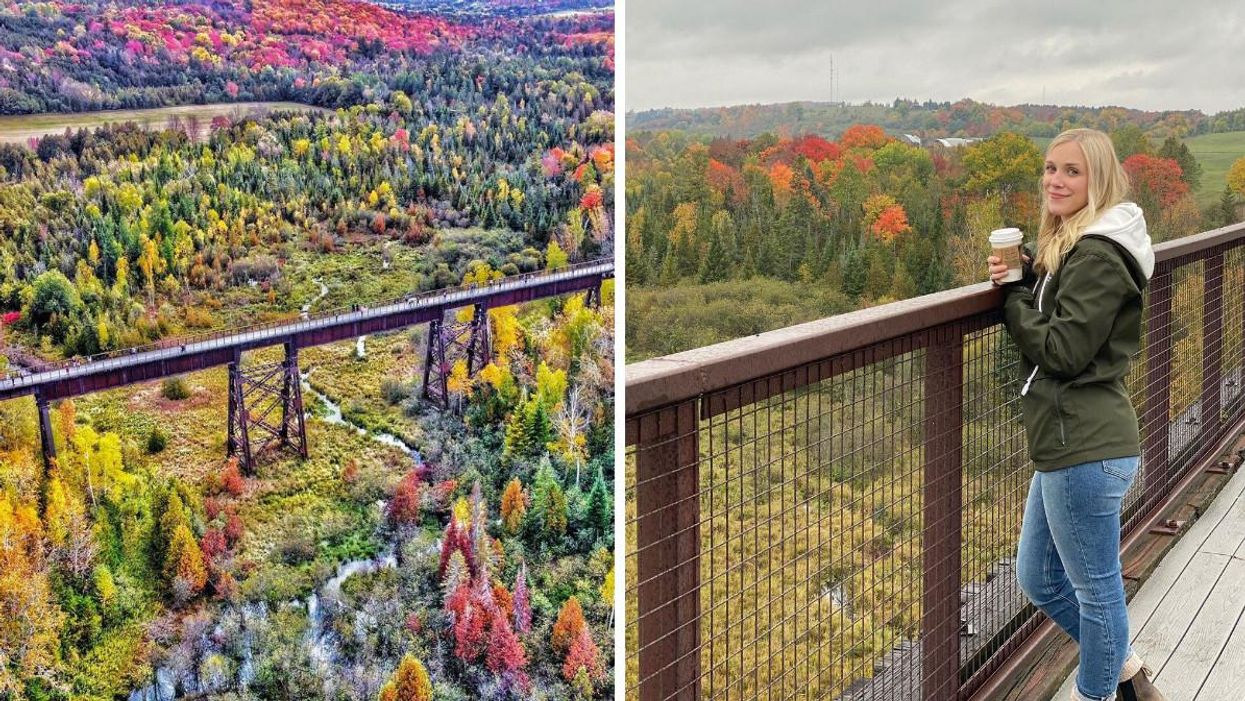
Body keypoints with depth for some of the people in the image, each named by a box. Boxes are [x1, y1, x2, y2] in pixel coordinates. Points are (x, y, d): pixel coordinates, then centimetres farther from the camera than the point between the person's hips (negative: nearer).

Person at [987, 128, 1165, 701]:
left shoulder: (1098, 256, -16)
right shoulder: (1071, 245, 15)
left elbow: (1063, 350, -19)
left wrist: (1013, 299, -7)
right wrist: (1022, 280, 0)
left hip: (1086, 449, -11)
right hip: (1068, 443, 11)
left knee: (1095, 585, 7)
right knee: (1038, 579, 21)